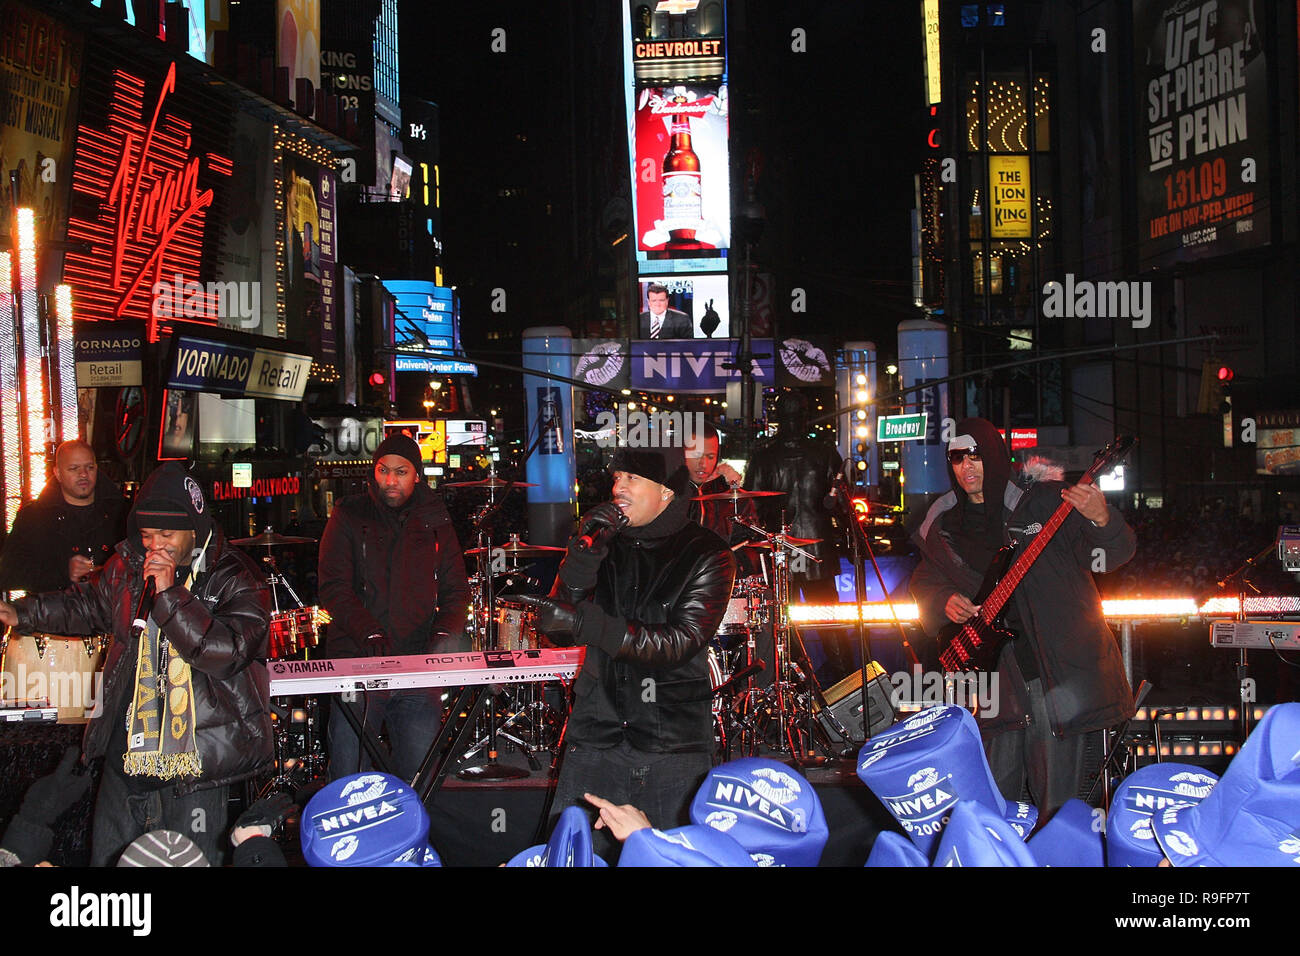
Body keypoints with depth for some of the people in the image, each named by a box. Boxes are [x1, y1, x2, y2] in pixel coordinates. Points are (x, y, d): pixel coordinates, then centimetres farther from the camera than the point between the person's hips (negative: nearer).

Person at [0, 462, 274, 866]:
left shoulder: (235, 580, -9)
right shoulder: (128, 566, 7)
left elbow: (227, 651, -24)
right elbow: (88, 605, 28)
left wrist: (170, 596, -23)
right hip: (124, 757, 5)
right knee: (107, 860, 13)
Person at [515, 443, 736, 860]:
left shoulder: (708, 556, -5)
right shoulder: (606, 540, 5)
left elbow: (679, 644, -17)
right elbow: (558, 632, 0)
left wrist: (583, 622, -25)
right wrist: (582, 558, -17)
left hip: (673, 746, -3)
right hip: (597, 732, 3)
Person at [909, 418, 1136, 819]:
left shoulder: (1045, 503, -4)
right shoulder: (942, 526, 9)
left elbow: (1108, 557, -8)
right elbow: (925, 581, 21)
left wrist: (1101, 520, -29)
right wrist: (946, 602, 0)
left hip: (1054, 664, -3)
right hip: (992, 668, 3)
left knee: (1057, 797, 2)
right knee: (996, 795, 8)